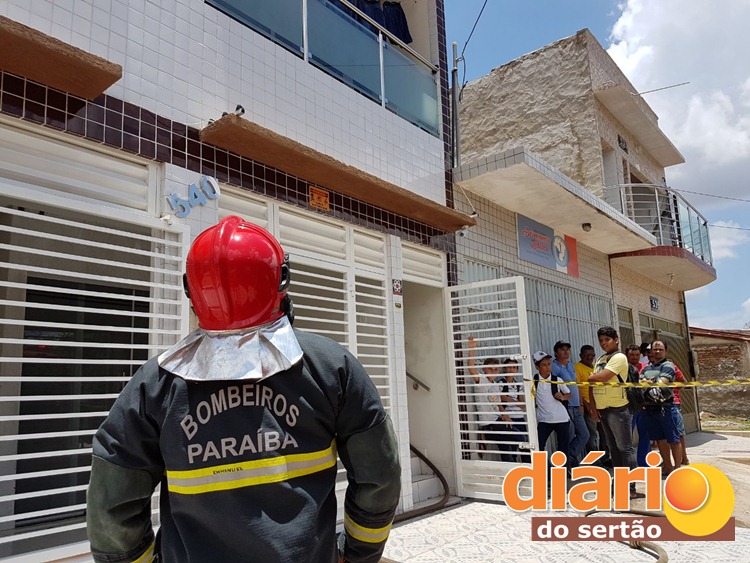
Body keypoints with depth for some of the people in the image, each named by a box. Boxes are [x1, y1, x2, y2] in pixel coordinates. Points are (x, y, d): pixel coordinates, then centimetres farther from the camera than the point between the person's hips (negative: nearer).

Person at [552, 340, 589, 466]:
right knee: (570, 437, -2)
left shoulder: (571, 365, 16)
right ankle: (567, 463, 11)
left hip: (575, 407, 8)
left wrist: (580, 404, 19)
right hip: (565, 407, -8)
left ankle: (571, 457, 19)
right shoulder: (554, 367, -11)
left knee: (584, 434, 9)